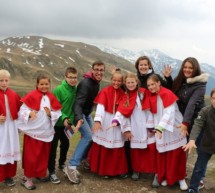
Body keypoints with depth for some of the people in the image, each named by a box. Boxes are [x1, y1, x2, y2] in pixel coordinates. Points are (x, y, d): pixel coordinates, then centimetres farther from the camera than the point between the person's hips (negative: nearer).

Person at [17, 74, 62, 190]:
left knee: (44, 155, 14)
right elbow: (22, 110, -11)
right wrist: (29, 113, -30)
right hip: (32, 131, -4)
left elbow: (58, 114, 4)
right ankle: (27, 178, 15)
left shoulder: (52, 98, 4)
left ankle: (40, 173, 33)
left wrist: (50, 114, -14)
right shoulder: (31, 96, -10)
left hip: (46, 131, 5)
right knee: (31, 156, 1)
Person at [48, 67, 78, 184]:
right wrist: (63, 118, -28)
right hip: (57, 123, -6)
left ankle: (62, 164, 41)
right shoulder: (59, 90, -18)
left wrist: (74, 118, 3)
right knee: (53, 147, 2)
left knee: (65, 144, 19)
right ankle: (51, 172, 11)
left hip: (68, 123, 6)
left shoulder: (76, 89, 0)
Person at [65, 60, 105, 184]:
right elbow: (78, 104, -39)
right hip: (79, 113, -9)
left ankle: (84, 158, 29)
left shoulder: (96, 82, -1)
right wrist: (79, 119, -54)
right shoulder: (86, 83, -29)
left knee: (90, 135, 10)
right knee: (88, 136, -18)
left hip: (87, 113, 9)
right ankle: (72, 166, -18)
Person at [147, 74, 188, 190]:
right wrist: (154, 127, 6)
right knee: (162, 155, 7)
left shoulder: (167, 94, -16)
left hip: (173, 129, -5)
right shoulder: (151, 96, 5)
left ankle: (181, 178, 18)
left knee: (176, 155, 2)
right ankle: (165, 177, 24)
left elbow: (169, 113, -24)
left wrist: (160, 127, -31)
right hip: (160, 129, 5)